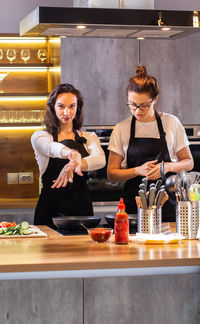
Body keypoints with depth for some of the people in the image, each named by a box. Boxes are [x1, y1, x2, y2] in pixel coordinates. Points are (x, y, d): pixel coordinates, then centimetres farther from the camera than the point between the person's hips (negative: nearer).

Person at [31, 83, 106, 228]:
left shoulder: (89, 137, 13)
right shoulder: (40, 136, 5)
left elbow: (100, 159, -8)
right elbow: (51, 147, -19)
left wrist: (74, 165, -28)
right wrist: (72, 154, -41)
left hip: (81, 206, 2)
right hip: (51, 208, -2)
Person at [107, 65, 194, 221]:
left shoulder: (171, 123, 3)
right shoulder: (121, 129, 3)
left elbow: (189, 163, 9)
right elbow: (112, 174, 3)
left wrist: (167, 166, -11)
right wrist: (138, 170, -13)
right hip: (134, 203, 0)